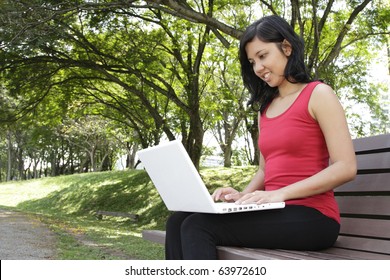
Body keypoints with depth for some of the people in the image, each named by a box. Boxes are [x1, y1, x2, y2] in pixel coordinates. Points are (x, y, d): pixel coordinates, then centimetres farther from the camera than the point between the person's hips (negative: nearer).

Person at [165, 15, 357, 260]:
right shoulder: (266, 109, 19)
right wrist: (243, 196, 0)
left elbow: (346, 167, -12)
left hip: (310, 217, -7)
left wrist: (280, 193, -19)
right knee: (179, 221, -11)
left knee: (198, 227, -22)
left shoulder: (318, 95, -2)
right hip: (276, 214, 7)